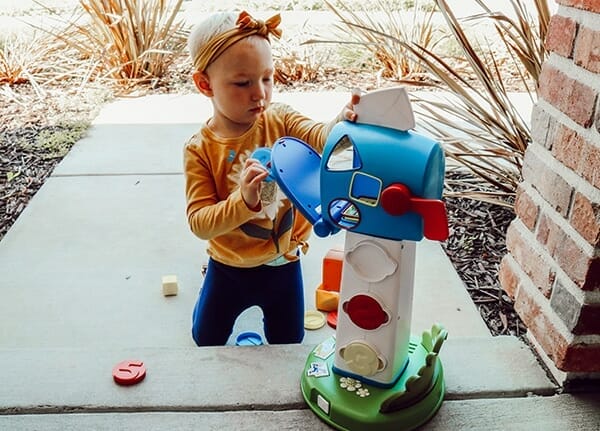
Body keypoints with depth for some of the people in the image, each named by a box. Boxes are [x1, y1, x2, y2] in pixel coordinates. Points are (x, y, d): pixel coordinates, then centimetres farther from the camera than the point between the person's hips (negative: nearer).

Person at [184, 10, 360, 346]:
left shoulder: (280, 121, -13)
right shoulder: (200, 149, -18)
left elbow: (318, 137, -32)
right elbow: (199, 223, -23)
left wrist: (341, 123, -55)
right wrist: (243, 200, -41)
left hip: (283, 264, 1)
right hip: (229, 268, -1)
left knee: (289, 343, 20)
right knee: (206, 341, 23)